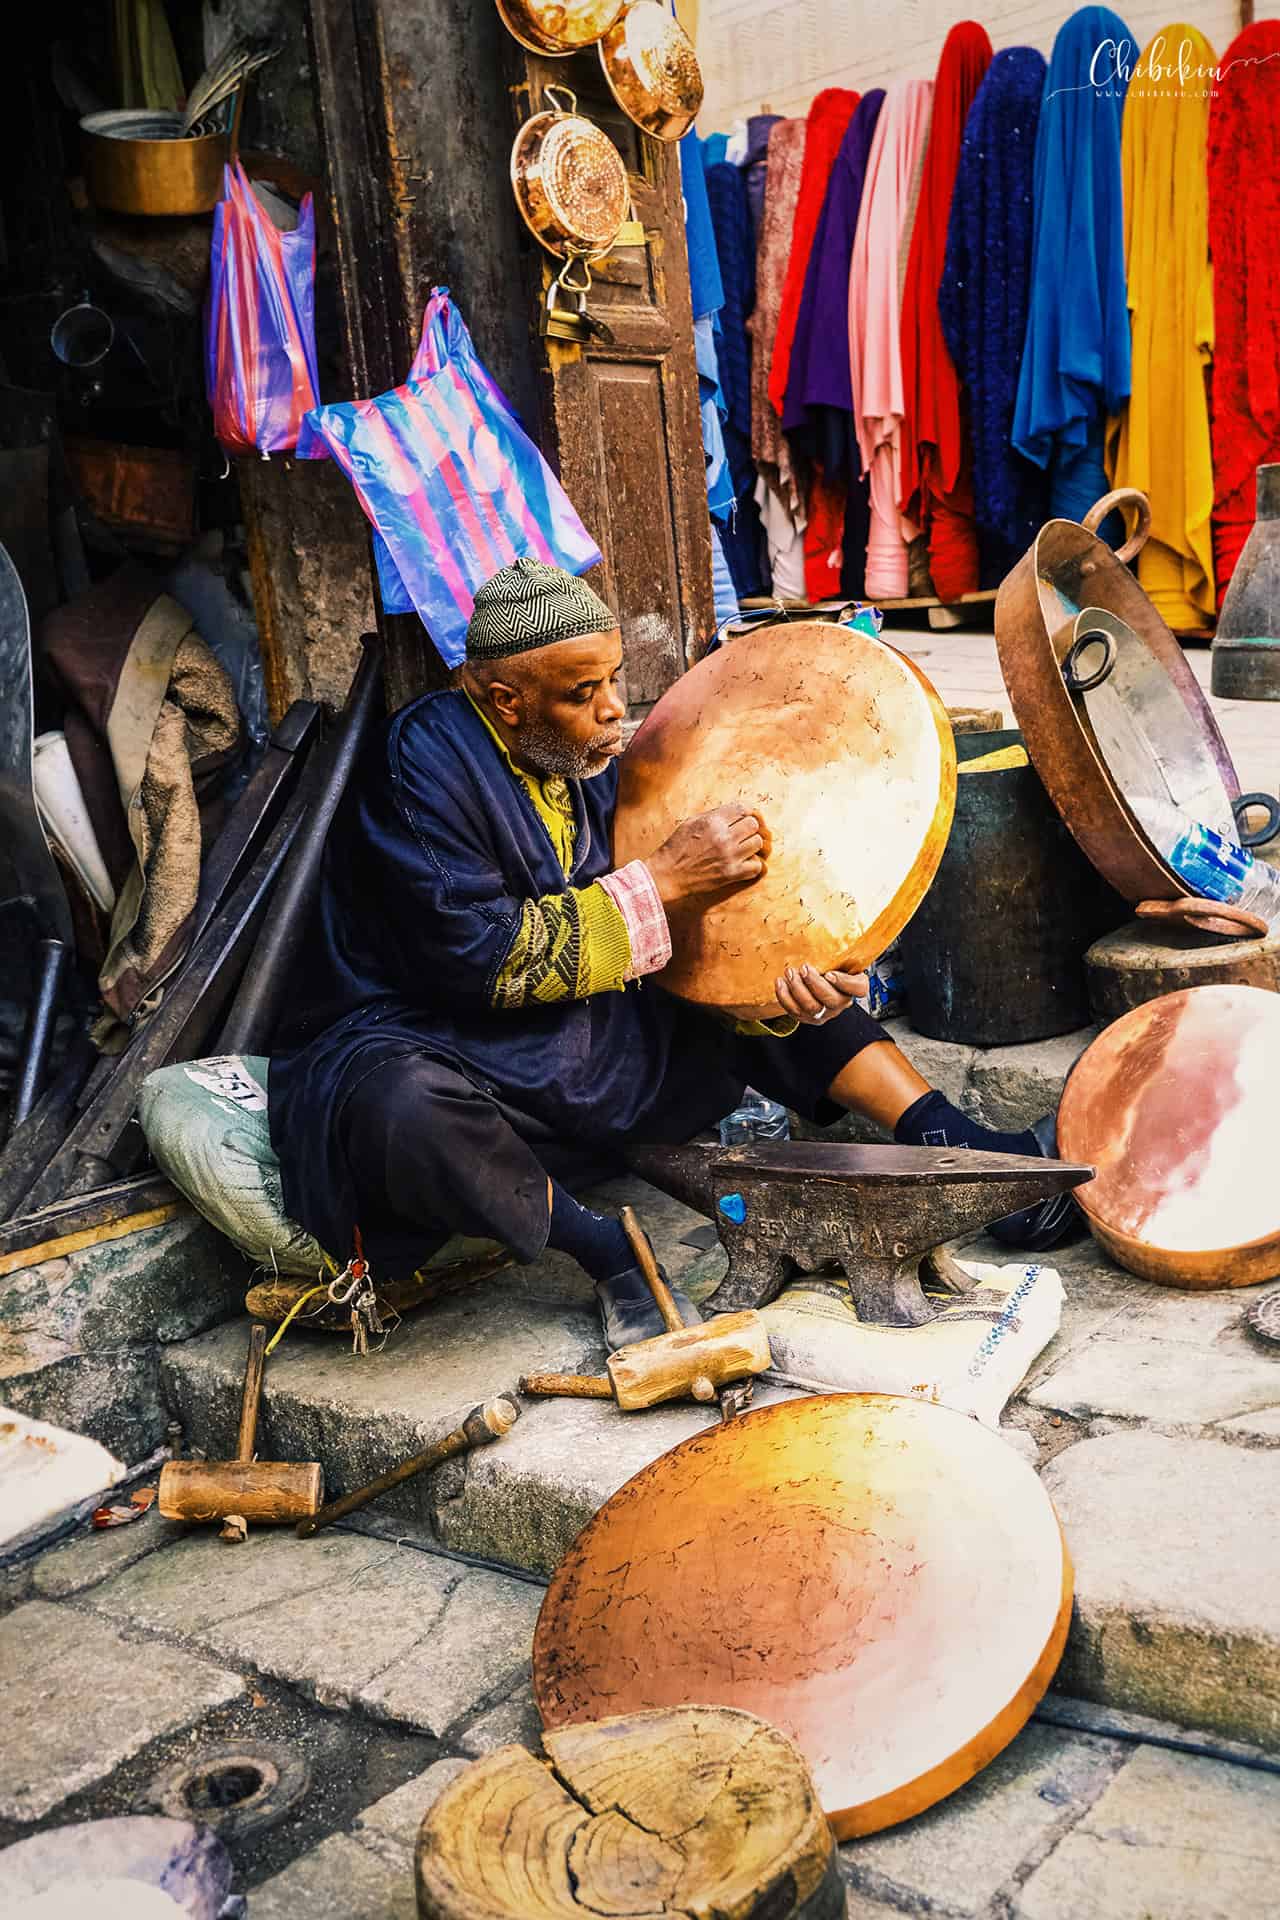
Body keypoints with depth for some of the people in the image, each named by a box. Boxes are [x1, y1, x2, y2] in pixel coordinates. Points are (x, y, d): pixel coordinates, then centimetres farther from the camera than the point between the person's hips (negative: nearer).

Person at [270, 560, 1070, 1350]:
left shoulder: (589, 756, 2)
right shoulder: (427, 760, -20)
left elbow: (665, 951, 2)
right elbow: (484, 960, -25)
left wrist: (782, 982, -18)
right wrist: (665, 878, -22)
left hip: (580, 1034, 7)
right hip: (419, 1043, -7)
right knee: (405, 1111, -42)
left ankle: (948, 1143, -3)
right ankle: (601, 1245, -19)